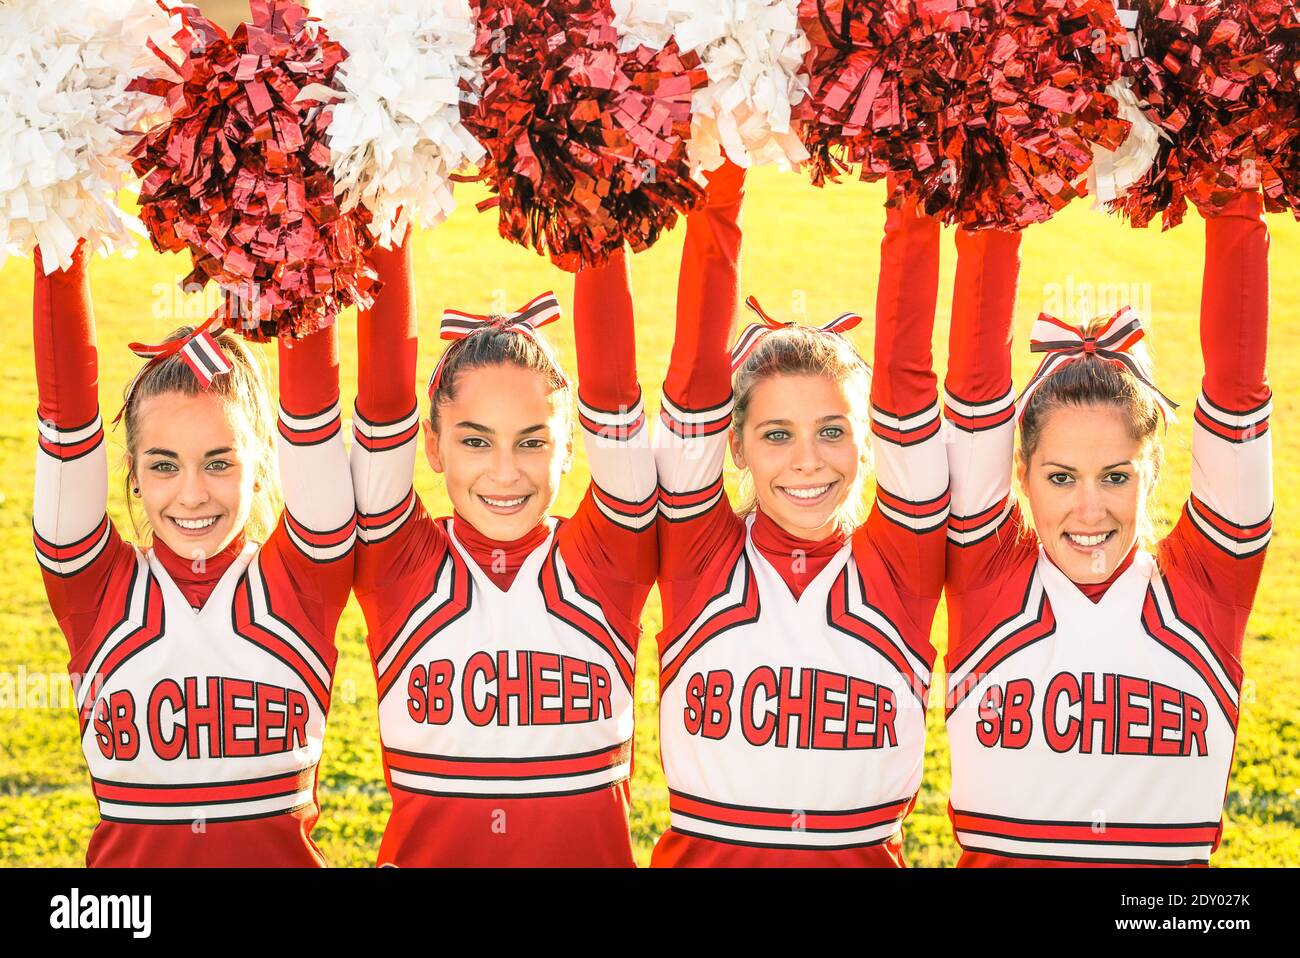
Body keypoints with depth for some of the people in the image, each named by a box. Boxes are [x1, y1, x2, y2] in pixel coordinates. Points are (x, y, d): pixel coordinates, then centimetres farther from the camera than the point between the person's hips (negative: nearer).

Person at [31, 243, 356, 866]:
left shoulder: (301, 579, 0)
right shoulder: (96, 587, 1)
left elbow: (309, 413, -7)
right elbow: (66, 412, -7)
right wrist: (62, 259, -14)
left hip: (284, 850, 0)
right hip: (129, 854, 1)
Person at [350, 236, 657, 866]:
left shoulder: (605, 560, 3)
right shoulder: (398, 563, 3)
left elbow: (611, 393, -5)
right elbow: (383, 399, -6)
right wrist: (387, 241, -10)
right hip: (428, 849, -1)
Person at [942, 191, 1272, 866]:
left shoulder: (1204, 585, 3)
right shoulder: (986, 577, 2)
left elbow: (1236, 385, -3)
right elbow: (975, 381, -5)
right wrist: (993, 221, -7)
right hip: (999, 856, 0)